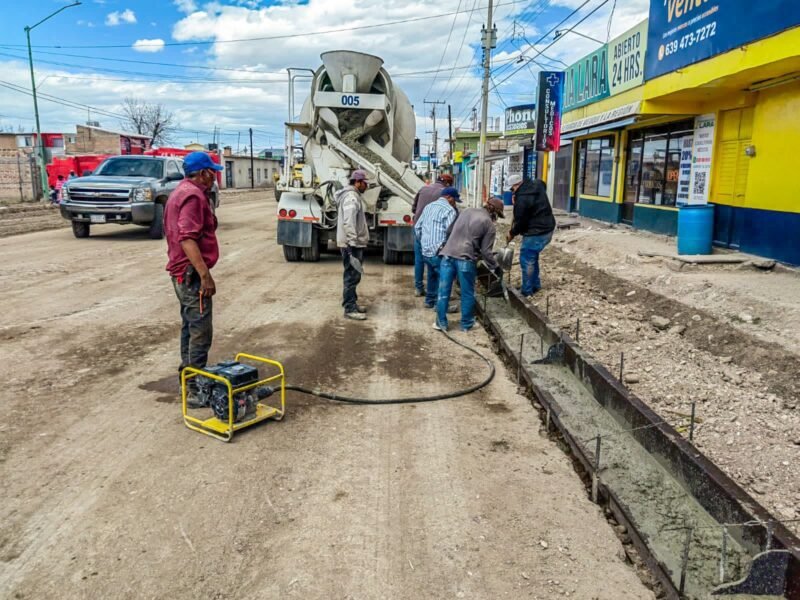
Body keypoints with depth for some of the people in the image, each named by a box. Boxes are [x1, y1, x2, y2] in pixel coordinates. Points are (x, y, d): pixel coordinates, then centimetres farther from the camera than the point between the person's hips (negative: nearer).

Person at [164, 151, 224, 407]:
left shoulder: (181, 192, 18)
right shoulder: (193, 195, -16)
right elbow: (187, 239, -26)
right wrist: (205, 274, -28)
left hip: (182, 272, 11)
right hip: (192, 273, -11)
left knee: (190, 326, 19)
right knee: (201, 331, -9)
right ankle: (195, 390, -6)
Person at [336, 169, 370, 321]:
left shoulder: (353, 195, 18)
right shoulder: (351, 197, -17)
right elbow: (348, 223, -25)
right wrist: (353, 243, -27)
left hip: (355, 242, 11)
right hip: (352, 244, -11)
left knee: (352, 275, 17)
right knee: (352, 276, -8)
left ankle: (352, 304, 26)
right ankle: (350, 309, -4)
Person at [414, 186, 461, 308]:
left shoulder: (428, 206, 15)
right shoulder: (449, 210, -11)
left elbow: (417, 227, 17)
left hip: (425, 251, 8)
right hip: (438, 253, -8)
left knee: (432, 275, 22)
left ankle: (429, 300, 31)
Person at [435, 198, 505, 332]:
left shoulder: (467, 211, 16)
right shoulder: (490, 226, 0)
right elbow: (486, 251, -2)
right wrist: (496, 267, 11)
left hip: (448, 255, 5)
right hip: (466, 259, -5)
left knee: (444, 291, 9)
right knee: (467, 293, 11)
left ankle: (441, 322, 16)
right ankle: (466, 324, 22)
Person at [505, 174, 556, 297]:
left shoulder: (522, 198, -22)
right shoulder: (537, 186, 4)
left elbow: (521, 221, -17)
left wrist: (512, 234, 2)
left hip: (536, 233, -10)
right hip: (547, 228, 10)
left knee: (527, 260, 1)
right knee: (533, 257, 22)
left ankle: (527, 291, 8)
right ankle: (535, 285, 31)